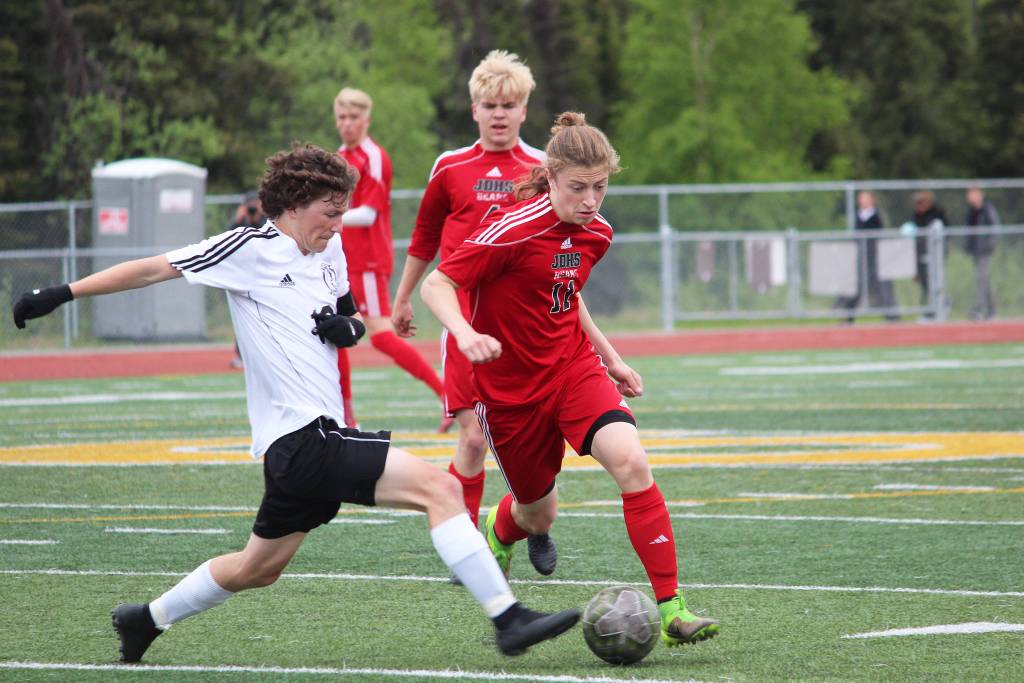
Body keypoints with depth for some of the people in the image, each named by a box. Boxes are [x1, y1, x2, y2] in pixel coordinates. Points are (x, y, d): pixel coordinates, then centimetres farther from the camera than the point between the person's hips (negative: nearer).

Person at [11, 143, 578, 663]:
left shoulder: (329, 251, 16)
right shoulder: (250, 249, -6)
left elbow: (350, 315, 30)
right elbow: (155, 269, -2)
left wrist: (348, 326, 5)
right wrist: (62, 294, -3)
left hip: (317, 438, 9)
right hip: (303, 439, -9)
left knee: (259, 568, 22)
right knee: (438, 487, -20)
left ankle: (145, 620, 38)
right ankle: (508, 618, -24)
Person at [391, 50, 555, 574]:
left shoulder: (542, 170, 3)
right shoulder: (451, 168, 3)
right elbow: (425, 238, 16)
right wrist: (403, 299, 22)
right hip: (465, 321, -1)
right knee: (473, 437, -8)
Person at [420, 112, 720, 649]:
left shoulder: (594, 233, 0)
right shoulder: (514, 228, -21)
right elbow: (437, 285, -19)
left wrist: (609, 357, 18)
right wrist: (465, 334, -37)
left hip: (574, 368, 4)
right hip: (511, 388, -4)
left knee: (631, 461, -23)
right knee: (538, 514, 11)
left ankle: (670, 609, -22)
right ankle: (499, 531, 53)